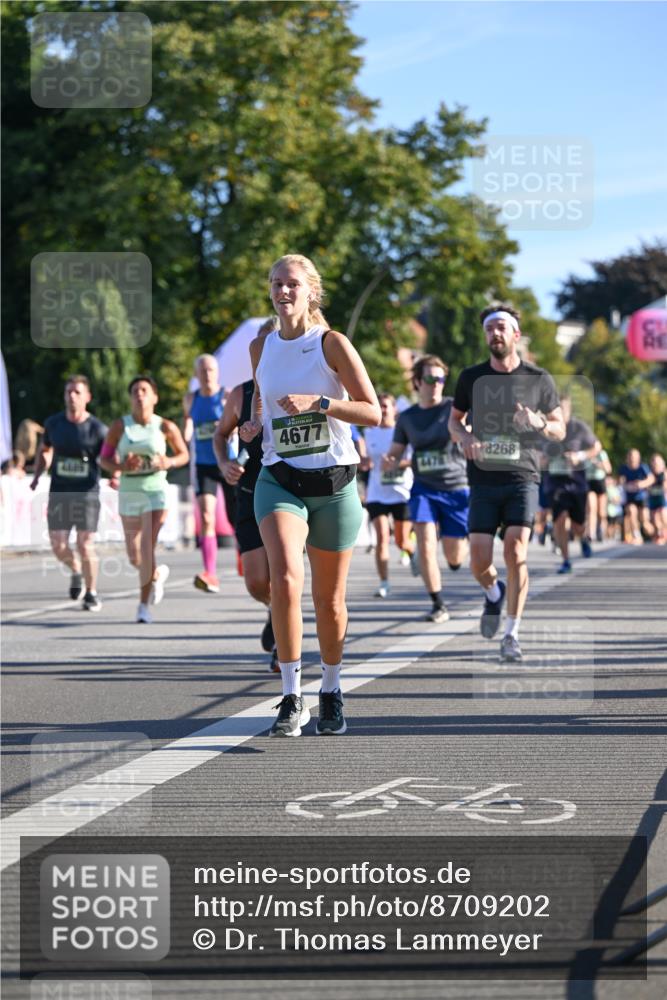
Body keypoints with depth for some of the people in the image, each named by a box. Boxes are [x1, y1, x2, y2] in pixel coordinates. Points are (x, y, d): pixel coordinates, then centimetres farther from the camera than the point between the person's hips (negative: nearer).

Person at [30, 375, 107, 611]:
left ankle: (92, 594, 10)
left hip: (87, 493, -3)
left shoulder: (97, 429, -6)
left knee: (85, 544, -8)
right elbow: (44, 450, 20)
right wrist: (37, 476, 8)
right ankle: (76, 570, 29)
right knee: (58, 545, -4)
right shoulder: (53, 423, 4)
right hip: (59, 492, 3)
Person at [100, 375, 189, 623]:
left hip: (155, 493, -3)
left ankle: (144, 605, -6)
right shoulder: (120, 426, 0)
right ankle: (157, 574, 42)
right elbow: (104, 458, 3)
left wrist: (169, 462, -12)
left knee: (147, 549, -15)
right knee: (134, 557, 8)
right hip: (128, 493, 3)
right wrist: (121, 467, -17)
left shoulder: (165, 427, -3)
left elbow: (184, 454, 9)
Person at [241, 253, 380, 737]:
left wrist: (318, 403, -20)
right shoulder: (261, 347, 7)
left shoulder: (332, 344, -5)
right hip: (279, 480, 2)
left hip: (334, 483, -1)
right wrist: (254, 423, 6)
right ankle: (292, 698, -16)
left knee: (330, 600, 8)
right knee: (285, 580, -23)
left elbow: (373, 412, -8)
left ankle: (331, 692, 30)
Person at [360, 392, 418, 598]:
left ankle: (412, 553, 42)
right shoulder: (369, 433, 7)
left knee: (402, 541, 5)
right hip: (377, 494, 2)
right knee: (381, 537, -13)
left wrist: (397, 463, -24)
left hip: (402, 493, -2)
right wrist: (364, 461, -6)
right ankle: (384, 583, -12)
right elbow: (365, 463, 18)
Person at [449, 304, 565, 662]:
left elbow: (560, 430, 10)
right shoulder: (471, 378, 6)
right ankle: (493, 594, 32)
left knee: (516, 552, -16)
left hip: (523, 477, -2)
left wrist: (538, 423, -13)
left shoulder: (539, 379, 3)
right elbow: (454, 419, 19)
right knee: (480, 562, -4)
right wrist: (465, 437, -4)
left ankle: (511, 636, -7)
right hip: (484, 480, 2)